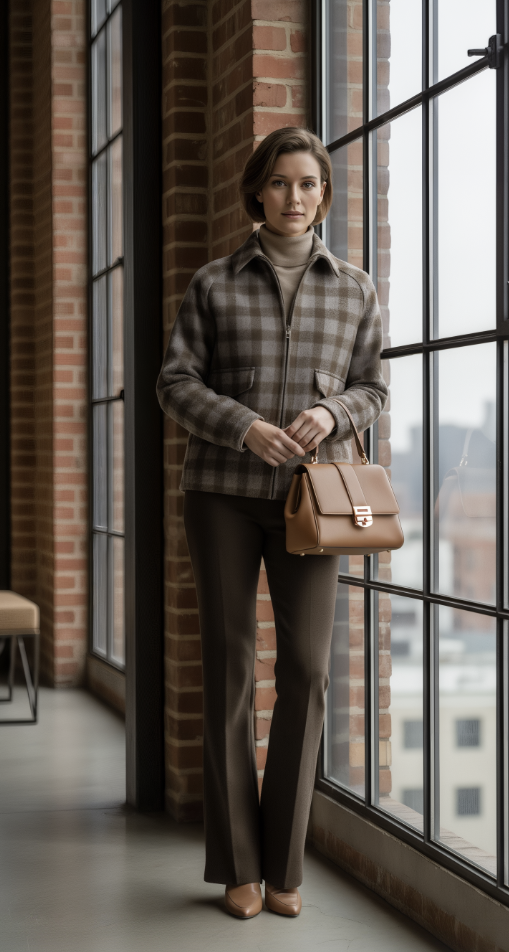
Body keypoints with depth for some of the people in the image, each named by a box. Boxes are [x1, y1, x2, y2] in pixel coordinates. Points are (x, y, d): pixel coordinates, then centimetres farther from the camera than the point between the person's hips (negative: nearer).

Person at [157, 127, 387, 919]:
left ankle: (283, 862, 8)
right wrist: (246, 427, -15)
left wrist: (332, 413, -11)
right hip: (223, 493, -1)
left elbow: (373, 390, 11)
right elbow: (176, 381, 1)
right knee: (229, 667, 1)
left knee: (306, 668, -5)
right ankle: (237, 865, 11)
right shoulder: (214, 284, 5)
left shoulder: (355, 290, 9)